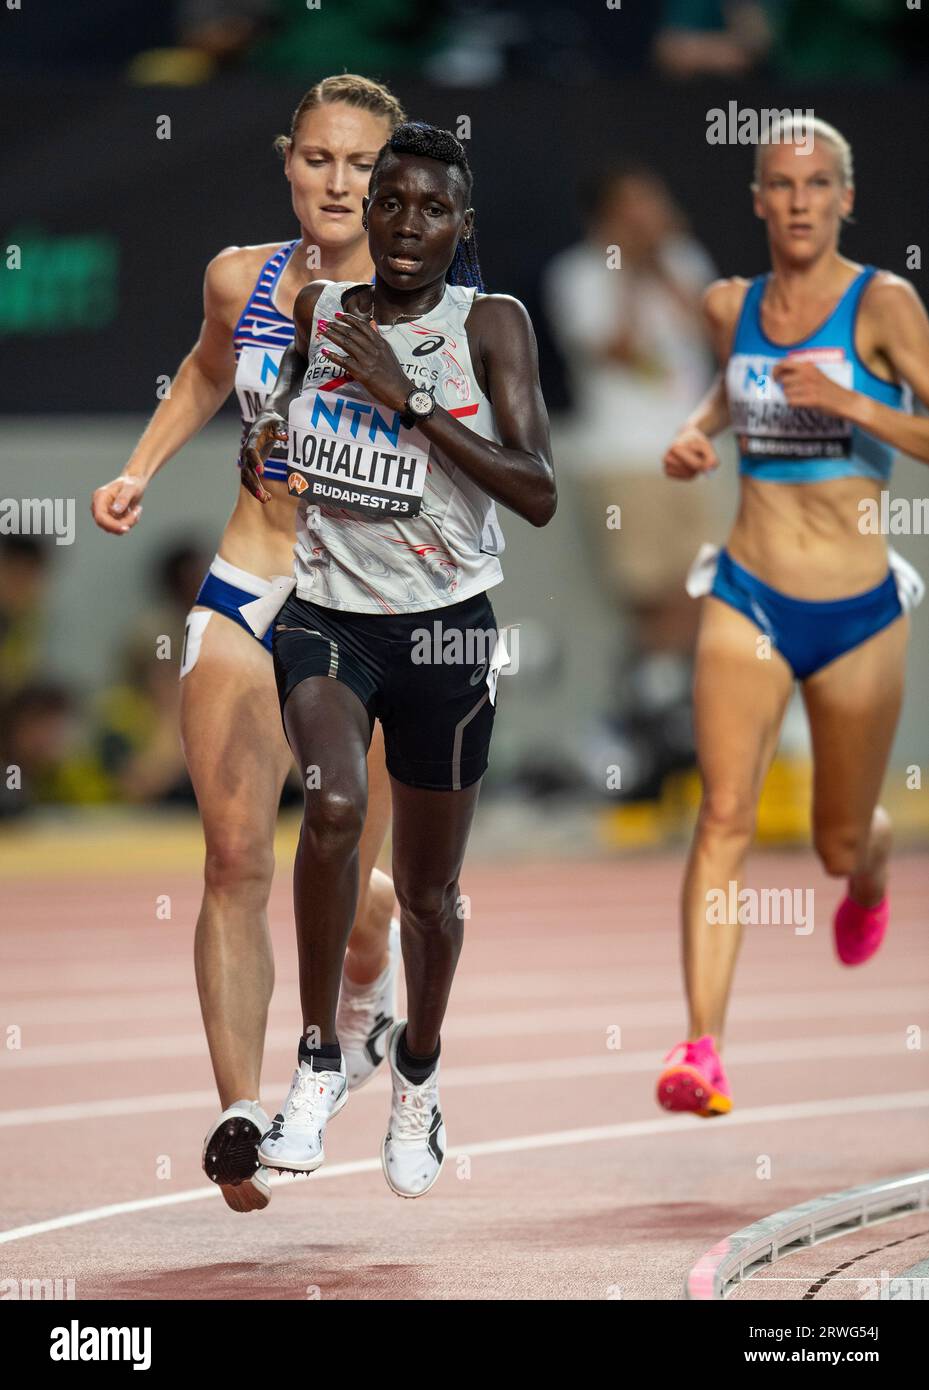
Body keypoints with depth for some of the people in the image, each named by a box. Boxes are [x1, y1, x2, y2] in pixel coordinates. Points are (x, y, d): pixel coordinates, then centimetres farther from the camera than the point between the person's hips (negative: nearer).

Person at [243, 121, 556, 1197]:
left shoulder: (490, 324, -7)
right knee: (335, 804, -30)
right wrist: (264, 453, -3)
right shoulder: (318, 310, 3)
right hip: (326, 614, 1)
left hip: (444, 625, -1)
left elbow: (537, 495, -17)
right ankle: (318, 1060, -15)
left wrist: (408, 399, -21)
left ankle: (418, 1069, 42)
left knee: (428, 892, 12)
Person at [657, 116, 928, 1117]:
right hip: (747, 601, 2)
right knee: (724, 814, -17)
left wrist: (848, 403, -28)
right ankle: (702, 1047, -21)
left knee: (841, 845, 16)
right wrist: (696, 435, 8)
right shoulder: (730, 306, 4)